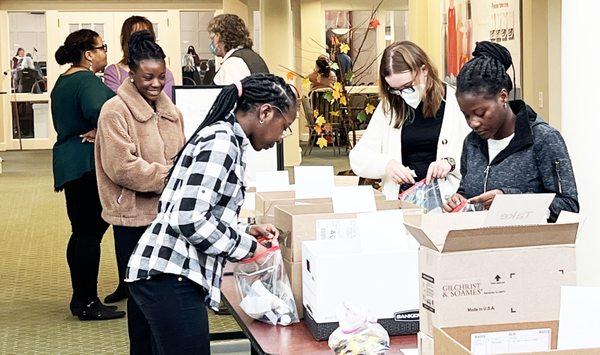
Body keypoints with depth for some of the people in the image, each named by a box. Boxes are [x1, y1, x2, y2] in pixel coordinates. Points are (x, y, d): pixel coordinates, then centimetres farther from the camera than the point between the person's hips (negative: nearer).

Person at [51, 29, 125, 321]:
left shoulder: (62, 81, 17)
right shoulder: (87, 81, -15)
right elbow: (98, 110, -34)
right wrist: (100, 131, -17)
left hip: (68, 162, 10)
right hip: (89, 163, -10)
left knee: (82, 232, 14)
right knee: (90, 233, -6)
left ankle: (81, 298, 21)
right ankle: (88, 303, -2)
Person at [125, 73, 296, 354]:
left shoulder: (224, 138, 17)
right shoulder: (222, 142, -14)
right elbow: (188, 219, -21)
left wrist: (245, 231, 16)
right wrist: (246, 247, -9)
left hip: (164, 276, 10)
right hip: (170, 278, -10)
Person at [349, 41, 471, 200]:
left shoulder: (456, 103, 1)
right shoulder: (388, 107, 11)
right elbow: (358, 158, 10)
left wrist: (451, 162, -16)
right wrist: (386, 165, -10)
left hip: (448, 197, -2)